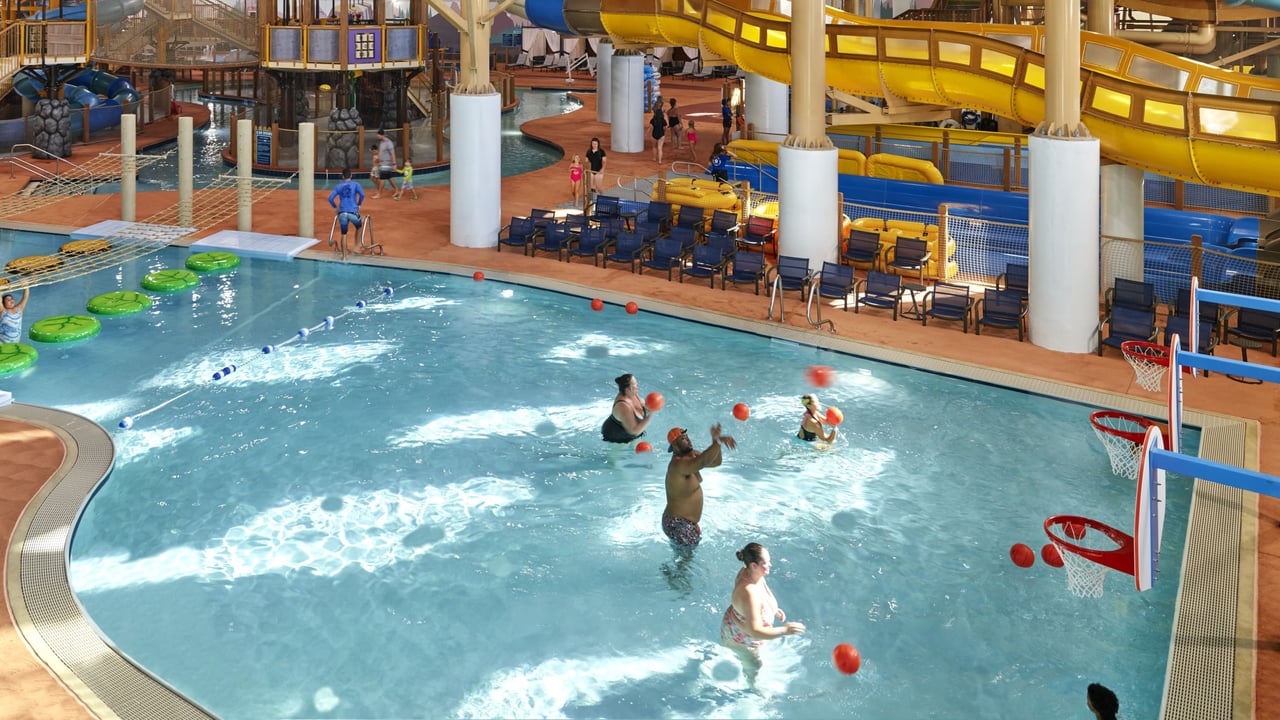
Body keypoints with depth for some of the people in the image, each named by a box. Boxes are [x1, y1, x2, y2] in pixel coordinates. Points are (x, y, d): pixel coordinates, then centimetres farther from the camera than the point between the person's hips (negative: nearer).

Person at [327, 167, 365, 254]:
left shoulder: (339, 186, 13)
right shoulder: (355, 184, 6)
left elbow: (330, 198, 3)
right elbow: (362, 194, -9)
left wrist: (335, 207, 16)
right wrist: (359, 204, 6)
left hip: (342, 213, 2)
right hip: (353, 212, -2)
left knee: (344, 234, 10)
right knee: (359, 227, 26)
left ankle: (344, 255, 9)